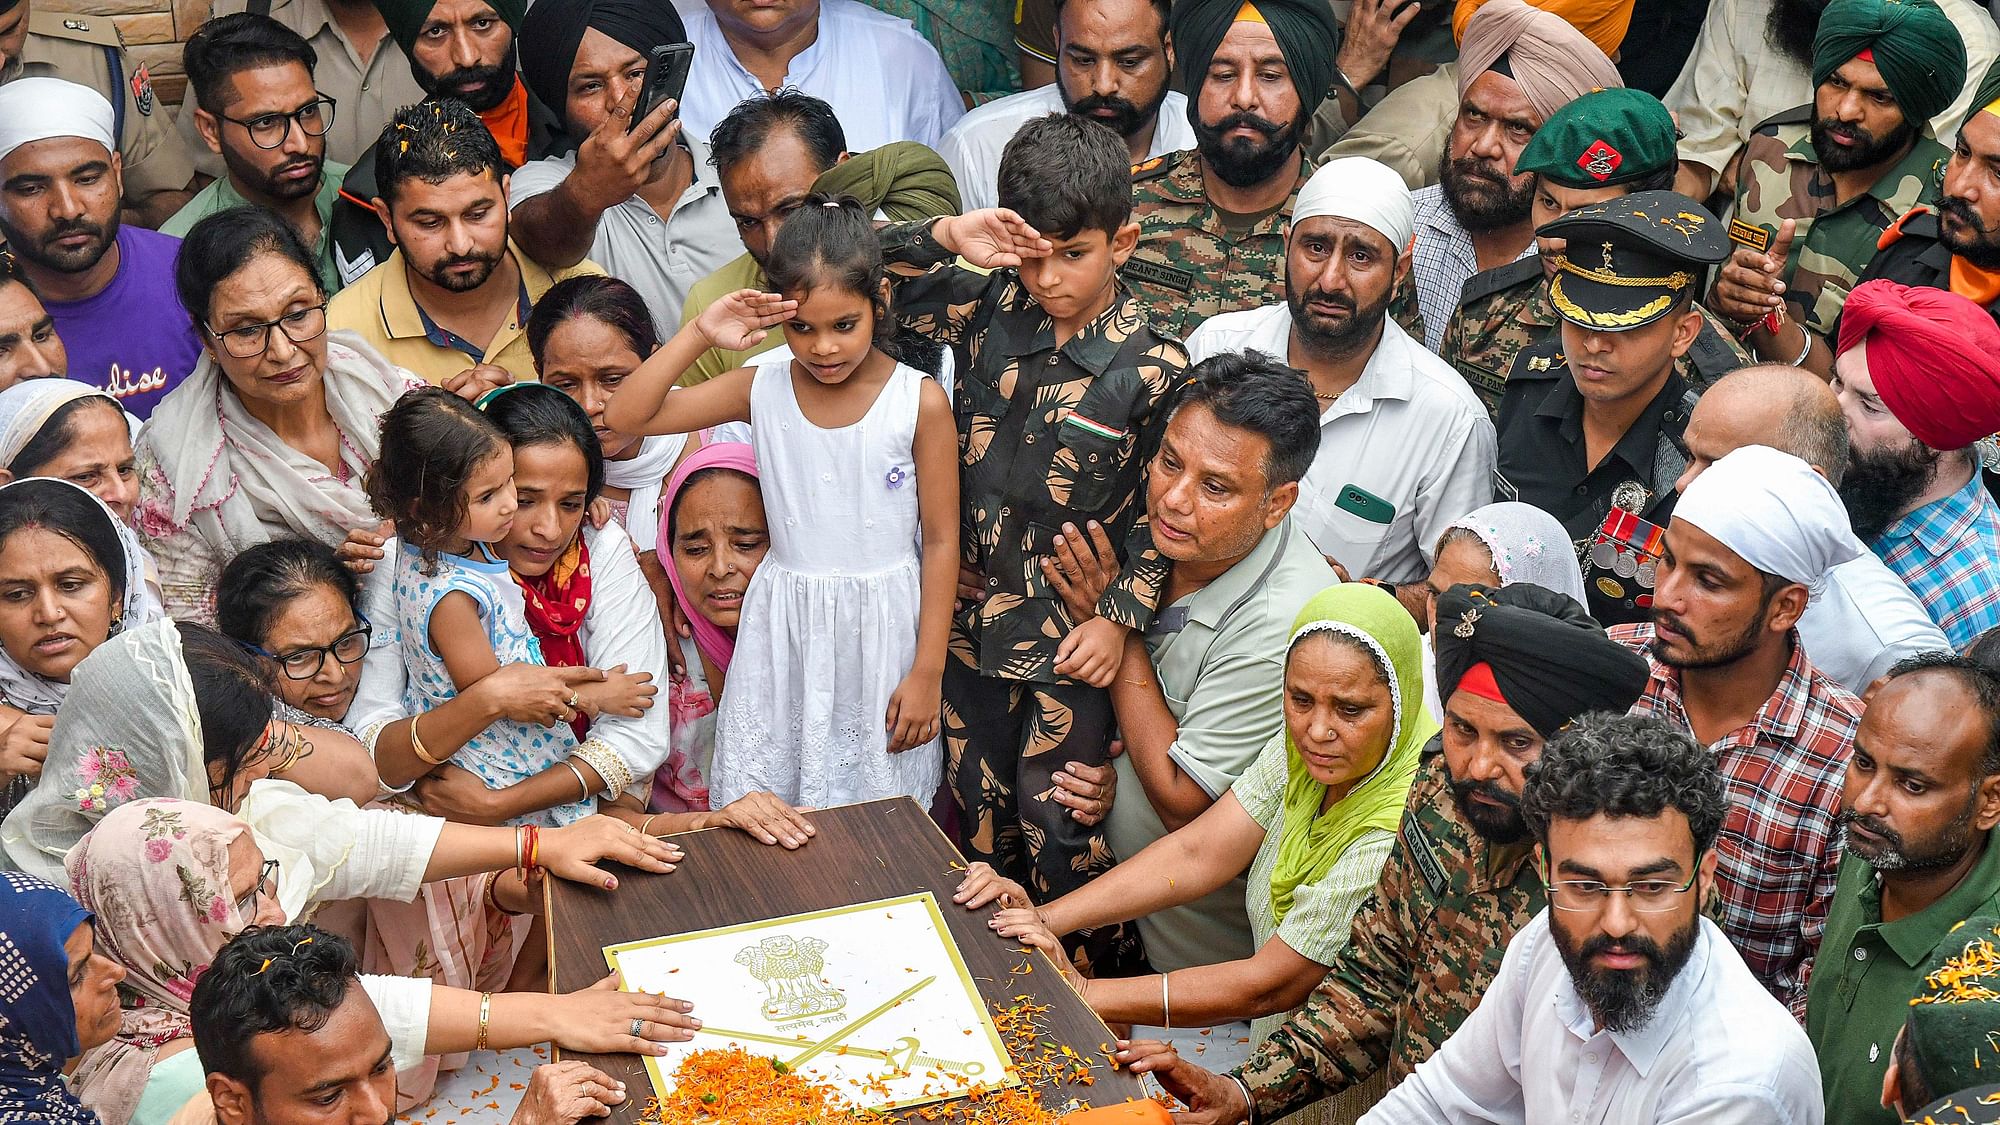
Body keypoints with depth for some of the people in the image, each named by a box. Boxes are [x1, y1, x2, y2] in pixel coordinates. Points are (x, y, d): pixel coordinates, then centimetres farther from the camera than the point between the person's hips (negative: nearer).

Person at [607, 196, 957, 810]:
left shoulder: (921, 403, -9)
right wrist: (698, 334, -14)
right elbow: (627, 416, -5)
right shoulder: (762, 389, -3)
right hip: (784, 629, 2)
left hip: (884, 630, -2)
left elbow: (940, 542, -5)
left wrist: (928, 672, -6)